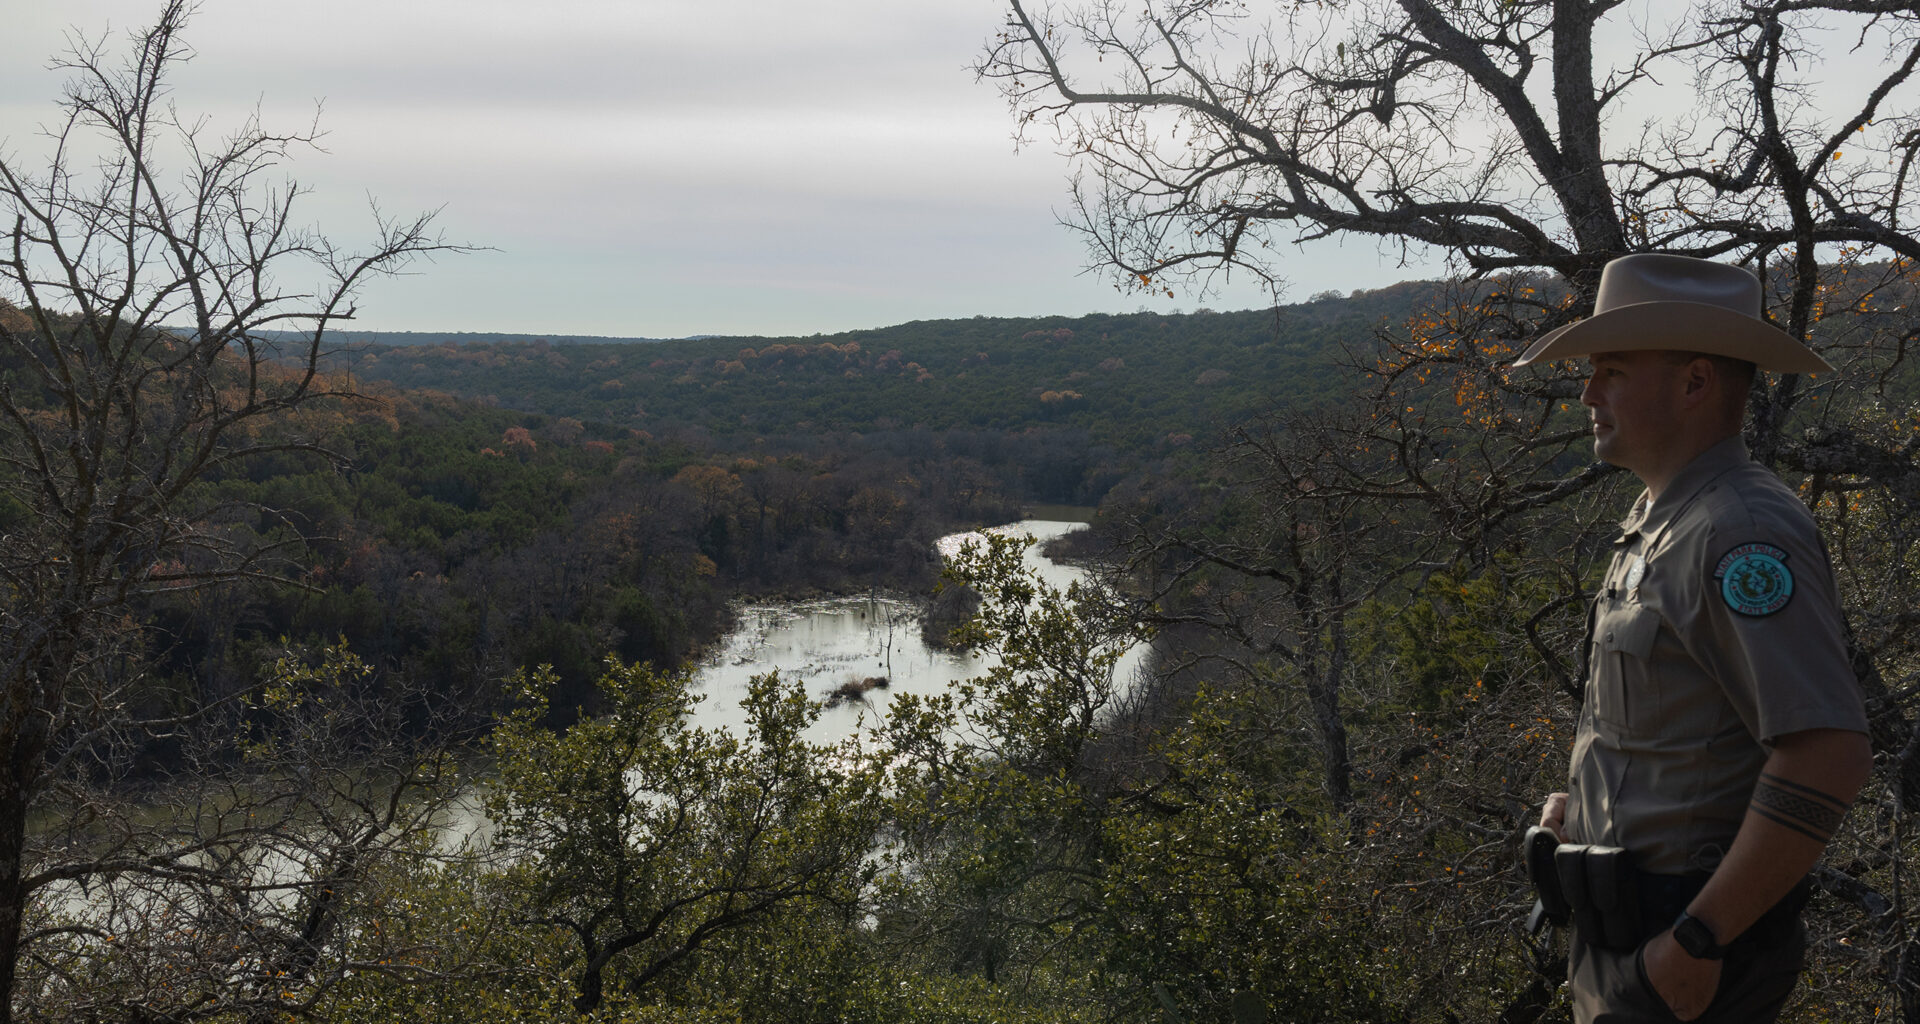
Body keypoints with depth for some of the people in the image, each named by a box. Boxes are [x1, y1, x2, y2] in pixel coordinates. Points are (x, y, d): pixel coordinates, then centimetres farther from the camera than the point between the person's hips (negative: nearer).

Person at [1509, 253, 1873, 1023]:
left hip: (1685, 956, -9)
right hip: (1623, 936, 9)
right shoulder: (1659, 525, 11)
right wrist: (1589, 804, 10)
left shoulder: (1744, 533, -21)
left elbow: (1828, 755, -29)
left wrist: (1696, 938, -24)